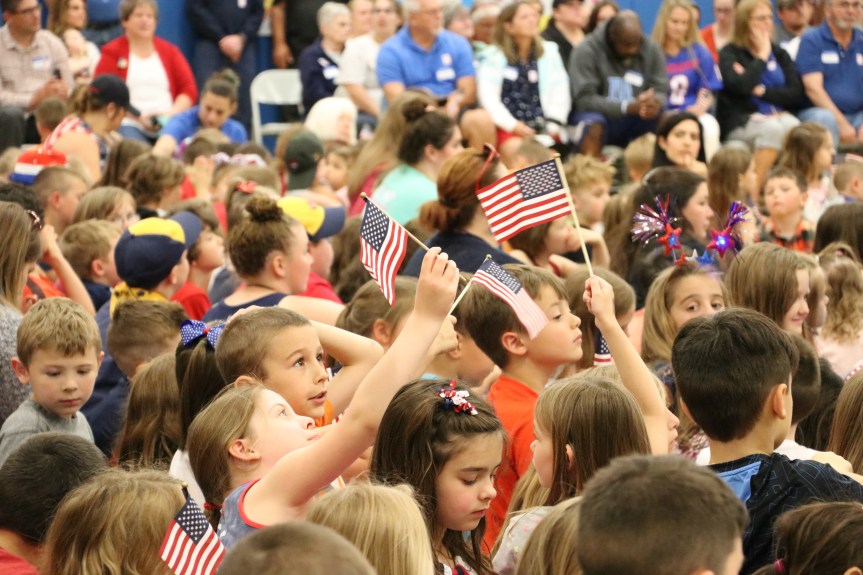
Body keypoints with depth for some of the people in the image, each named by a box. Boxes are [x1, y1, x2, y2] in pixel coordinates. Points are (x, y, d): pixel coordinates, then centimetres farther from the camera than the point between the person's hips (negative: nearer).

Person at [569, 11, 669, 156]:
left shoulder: (651, 50, -3)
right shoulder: (586, 51, -15)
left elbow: (662, 91, -3)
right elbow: (585, 99, -21)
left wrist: (655, 103, -30)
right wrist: (628, 106, -33)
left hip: (635, 123, 3)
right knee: (594, 125, -37)